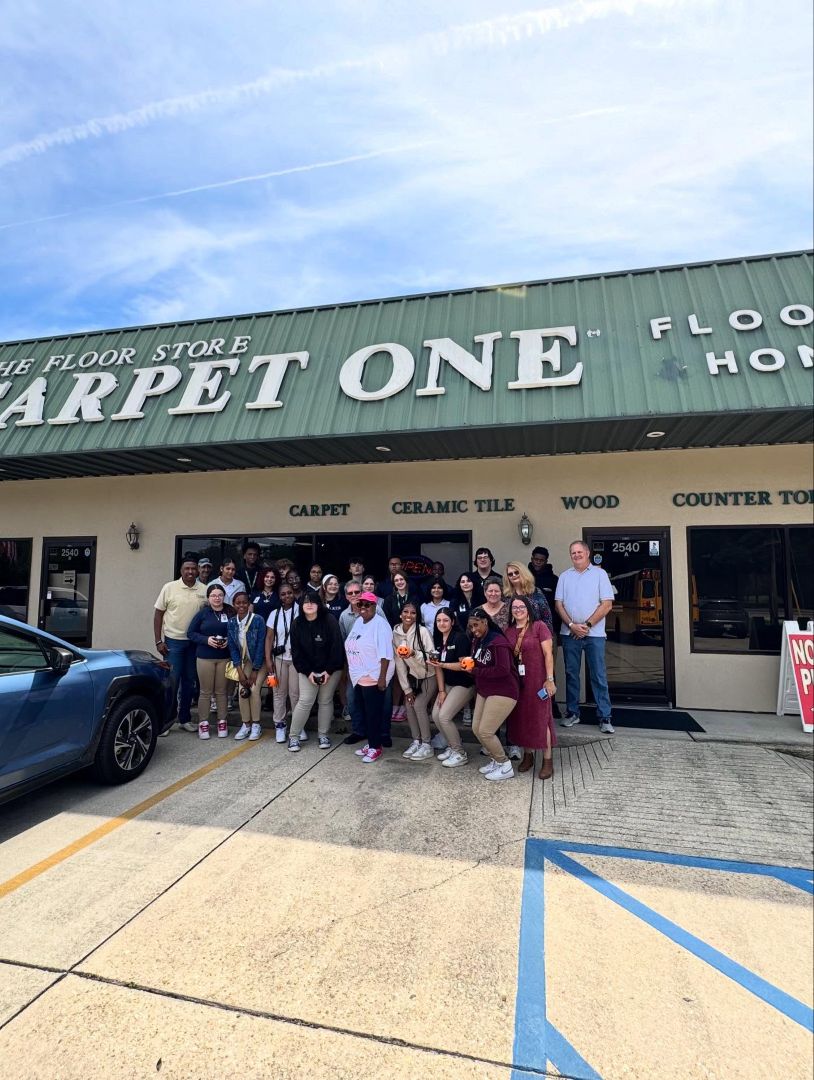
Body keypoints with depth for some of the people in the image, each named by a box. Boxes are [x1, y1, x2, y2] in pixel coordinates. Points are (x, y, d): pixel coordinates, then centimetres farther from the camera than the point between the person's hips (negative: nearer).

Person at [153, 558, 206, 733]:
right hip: (173, 641, -3)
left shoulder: (204, 590, 1)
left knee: (189, 681, 12)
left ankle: (185, 718, 24)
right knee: (172, 681, -1)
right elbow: (158, 614, -1)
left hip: (195, 642, 3)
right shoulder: (169, 588, -4)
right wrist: (158, 641, -5)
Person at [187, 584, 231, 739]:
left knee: (221, 691, 7)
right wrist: (206, 640, -14)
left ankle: (222, 722, 19)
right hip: (204, 657, 0)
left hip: (224, 657, 1)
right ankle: (203, 723, 16)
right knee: (205, 691, 5)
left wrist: (228, 640, -12)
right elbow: (191, 632, 0)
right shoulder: (202, 613, -1)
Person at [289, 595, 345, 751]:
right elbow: (296, 651, -2)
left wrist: (329, 671, -15)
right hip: (307, 669, 1)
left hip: (330, 669, -1)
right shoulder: (297, 624, -3)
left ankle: (323, 735, 20)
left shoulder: (329, 620, -12)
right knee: (305, 701, -5)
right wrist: (308, 672, -10)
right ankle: (293, 736, 8)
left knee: (325, 701, 5)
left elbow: (336, 647, -13)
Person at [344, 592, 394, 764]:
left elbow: (385, 654, -21)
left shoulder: (380, 624, -16)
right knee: (363, 713, 16)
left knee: (373, 714, 1)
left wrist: (382, 677, -24)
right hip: (358, 677, 8)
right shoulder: (358, 622, 10)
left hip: (373, 677, -8)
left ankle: (376, 747, 14)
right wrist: (352, 671, 16)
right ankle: (370, 742, 29)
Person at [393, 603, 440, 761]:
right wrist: (406, 688, -6)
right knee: (409, 705, -3)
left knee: (419, 705, -13)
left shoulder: (423, 631, -24)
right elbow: (399, 663, -7)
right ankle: (416, 741, 15)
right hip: (413, 676, 5)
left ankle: (426, 745, 0)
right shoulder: (395, 634, -10)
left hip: (429, 675, -5)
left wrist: (414, 653, -39)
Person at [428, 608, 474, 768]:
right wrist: (441, 691, 1)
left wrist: (442, 665, -27)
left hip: (464, 684, -7)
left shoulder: (460, 638, -19)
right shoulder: (438, 639, 3)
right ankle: (452, 746, 23)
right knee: (435, 715, 2)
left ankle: (461, 754, 5)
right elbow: (438, 666, 4)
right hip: (448, 684, 8)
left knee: (444, 716, -13)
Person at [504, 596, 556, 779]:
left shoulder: (539, 626, -8)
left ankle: (547, 760, 11)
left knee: (540, 717, 0)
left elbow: (548, 653, -10)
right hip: (516, 680, 5)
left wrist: (550, 679, -13)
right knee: (521, 717, 11)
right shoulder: (509, 631, 6)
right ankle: (528, 755, 27)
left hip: (537, 680, -5)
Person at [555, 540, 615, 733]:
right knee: (571, 674, 8)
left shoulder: (599, 573, 1)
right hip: (569, 633, 3)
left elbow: (607, 604, -5)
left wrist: (587, 625, -11)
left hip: (594, 633, -2)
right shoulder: (565, 576, 9)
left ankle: (605, 717, 8)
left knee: (599, 676, 0)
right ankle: (572, 713, 18)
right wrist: (572, 625, -9)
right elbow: (559, 604, 5)